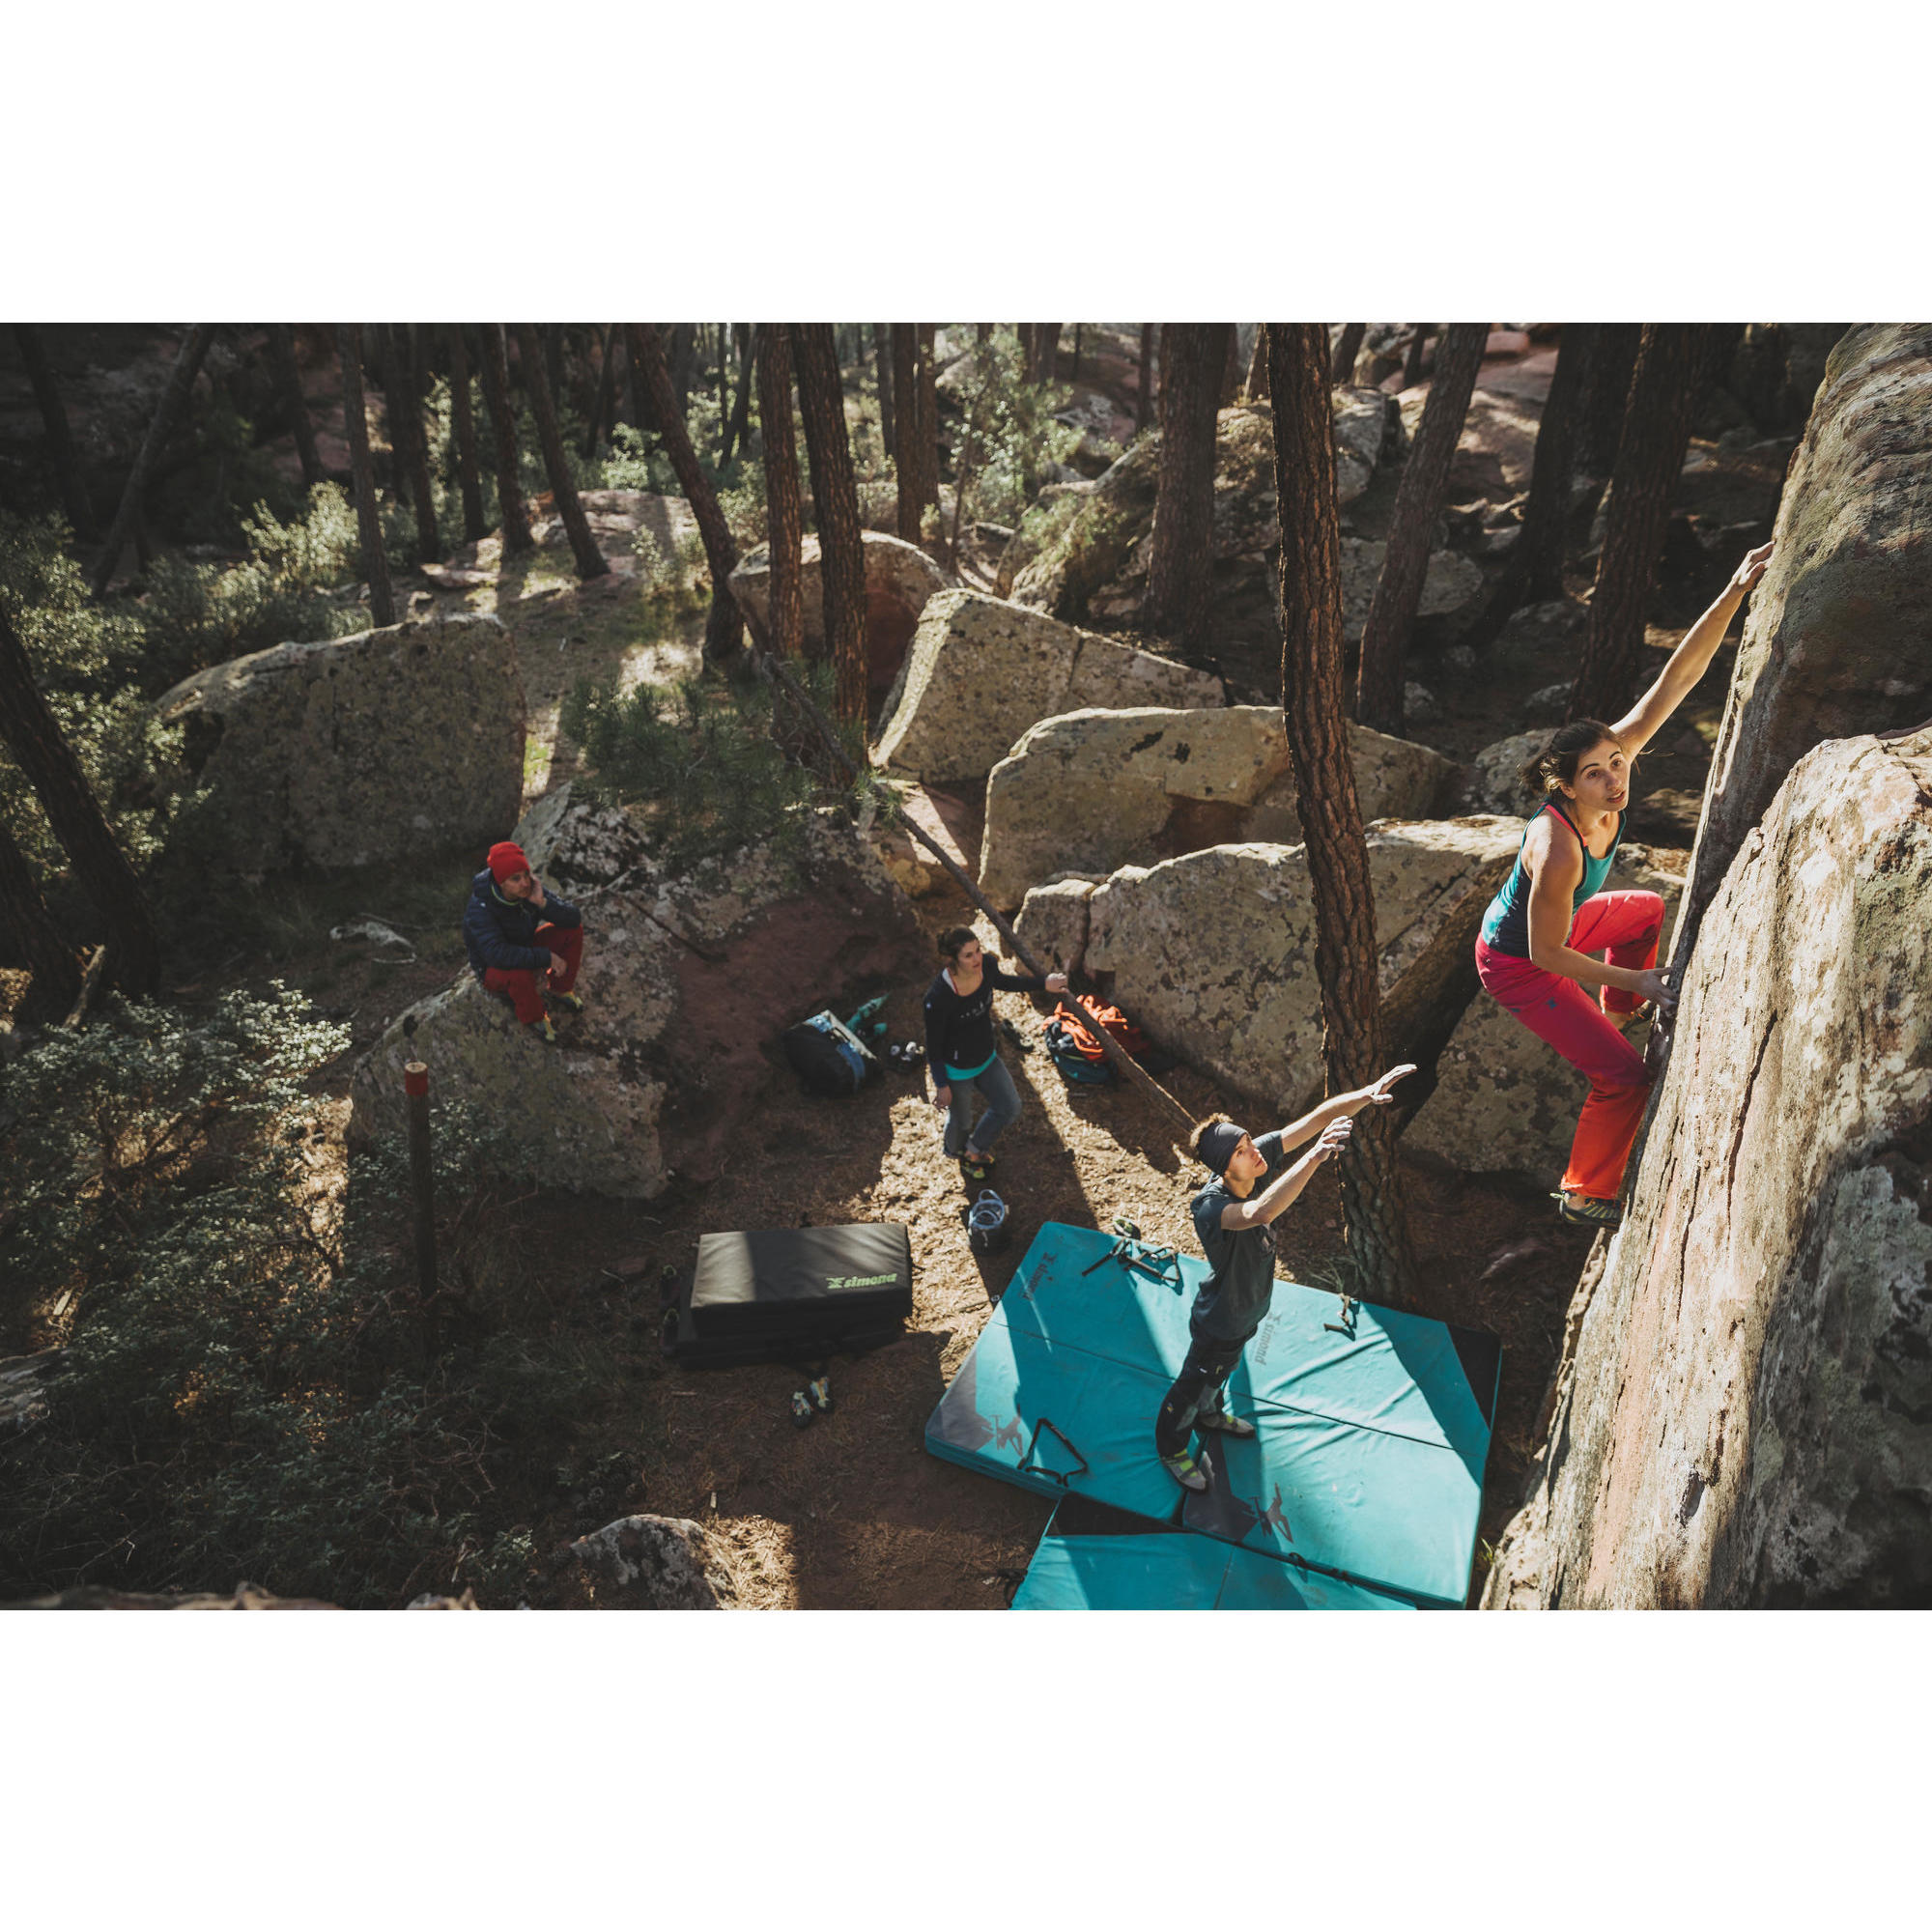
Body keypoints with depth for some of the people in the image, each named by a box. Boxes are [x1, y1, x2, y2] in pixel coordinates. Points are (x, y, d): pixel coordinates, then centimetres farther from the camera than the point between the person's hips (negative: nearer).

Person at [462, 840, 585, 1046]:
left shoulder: (530, 888, -18)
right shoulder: (480, 907, -34)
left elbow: (573, 918, -19)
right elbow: (497, 954, -45)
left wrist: (542, 902, -37)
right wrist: (547, 957, -42)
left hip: (524, 948, 6)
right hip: (495, 970, -6)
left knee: (573, 929, -10)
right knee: (520, 973, -40)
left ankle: (558, 990, 9)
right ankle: (533, 1017, -8)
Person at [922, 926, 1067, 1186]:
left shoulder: (986, 967, -19)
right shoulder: (938, 997, -36)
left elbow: (1001, 982, 8)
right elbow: (933, 1044, -22)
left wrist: (1043, 984, 9)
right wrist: (941, 1085, -13)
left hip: (987, 1057, 6)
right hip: (956, 1069, -6)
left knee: (1010, 1108, 16)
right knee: (960, 1119, 20)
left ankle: (974, 1150, 44)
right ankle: (954, 1153, 58)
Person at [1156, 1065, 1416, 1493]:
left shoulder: (1260, 1158, -25)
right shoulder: (1209, 1205, -45)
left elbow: (1318, 1117, -26)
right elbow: (1259, 1213, -66)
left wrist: (1367, 1094, -41)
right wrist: (1314, 1157, -73)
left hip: (1246, 1311, 7)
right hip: (1219, 1324, -7)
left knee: (1221, 1372, 36)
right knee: (1193, 1387, 22)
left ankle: (1210, 1414, 66)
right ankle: (1171, 1448, 50)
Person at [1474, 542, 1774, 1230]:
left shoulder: (1611, 750, -20)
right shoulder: (1558, 849, -39)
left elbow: (1676, 678, -19)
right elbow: (1546, 954, -29)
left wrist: (1734, 592, -29)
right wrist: (1638, 981, -22)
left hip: (1553, 922, 9)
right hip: (1517, 964, -9)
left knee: (1648, 911, 32)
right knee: (1624, 1075, -8)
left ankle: (1615, 1016, 51)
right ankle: (1586, 1194, 12)